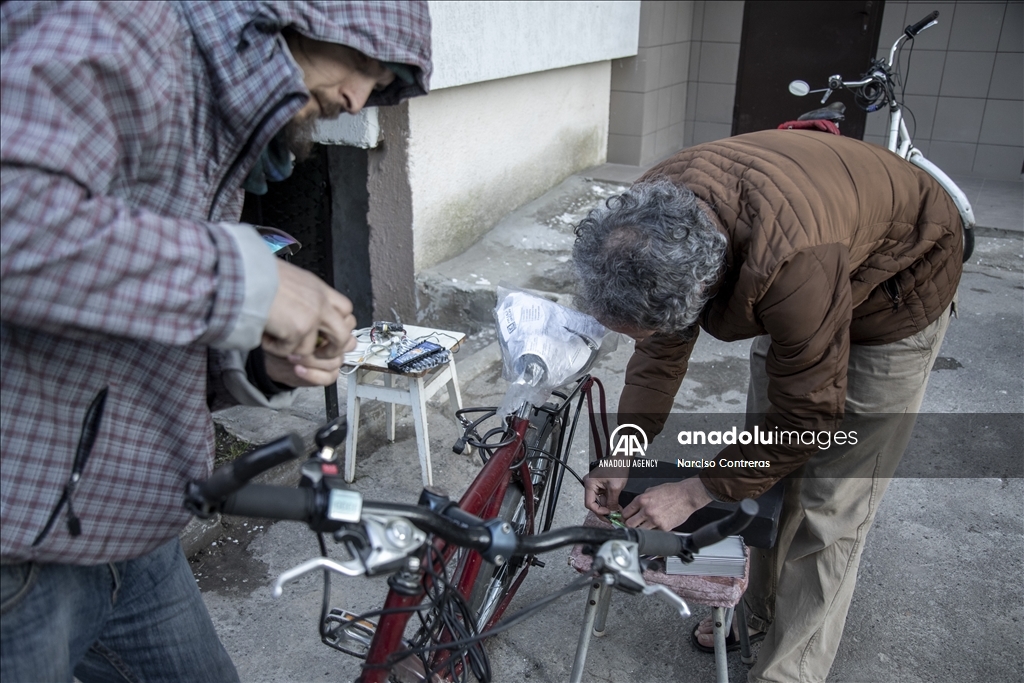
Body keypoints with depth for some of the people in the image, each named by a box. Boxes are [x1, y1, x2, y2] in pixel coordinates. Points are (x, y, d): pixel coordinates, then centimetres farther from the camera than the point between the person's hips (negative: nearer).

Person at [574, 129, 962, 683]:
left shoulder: (794, 268, -46)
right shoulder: (650, 220, -24)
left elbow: (808, 417, -31)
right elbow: (661, 349, -9)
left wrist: (697, 491, -23)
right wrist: (621, 456, -10)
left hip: (891, 291, -6)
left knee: (826, 507, -5)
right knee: (762, 466, 15)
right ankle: (758, 611, 36)